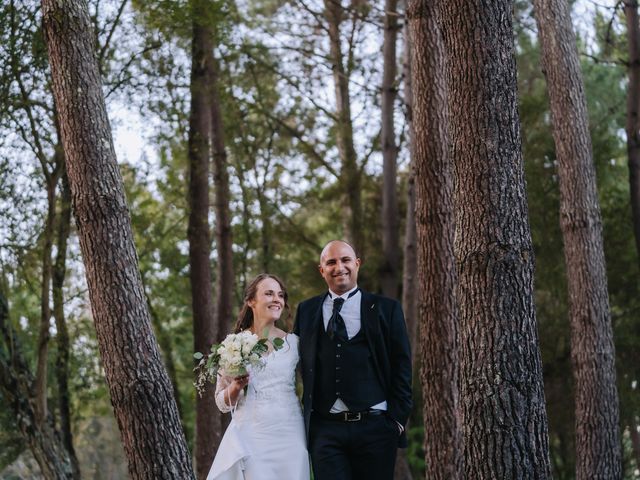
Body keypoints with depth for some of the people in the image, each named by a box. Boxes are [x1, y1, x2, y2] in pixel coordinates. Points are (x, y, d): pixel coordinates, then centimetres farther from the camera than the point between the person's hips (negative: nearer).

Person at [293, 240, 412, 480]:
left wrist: (397, 420, -2)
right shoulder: (306, 311, 12)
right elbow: (299, 363, 14)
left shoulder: (386, 309, 6)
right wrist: (307, 416, 6)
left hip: (375, 427, -1)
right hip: (325, 430, 1)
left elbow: (401, 368, 4)